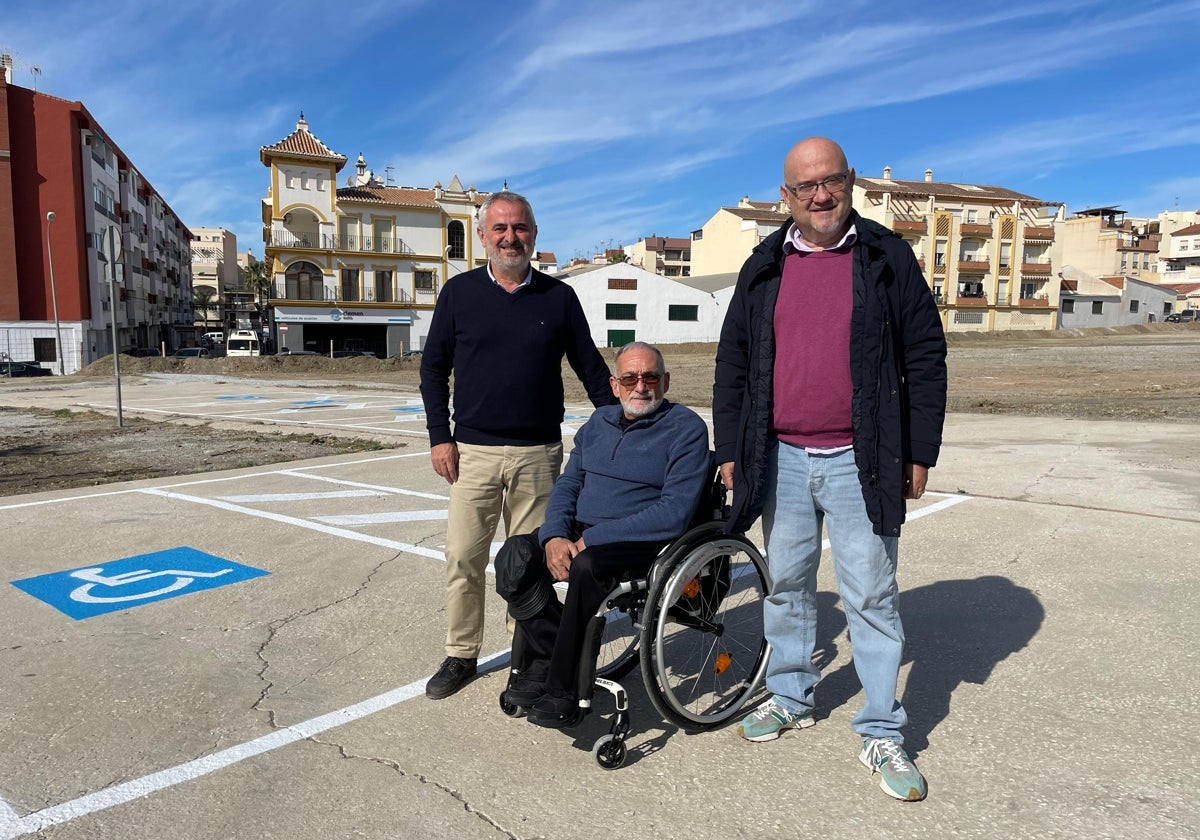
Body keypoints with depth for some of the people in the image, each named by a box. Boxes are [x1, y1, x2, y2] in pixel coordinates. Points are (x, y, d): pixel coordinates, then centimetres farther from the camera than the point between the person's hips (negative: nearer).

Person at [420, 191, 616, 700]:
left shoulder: (559, 298, 5)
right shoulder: (459, 293, 5)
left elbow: (592, 370, 9)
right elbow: (433, 367, 8)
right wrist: (440, 436, 0)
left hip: (539, 453, 0)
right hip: (474, 451, 0)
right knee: (463, 558, 3)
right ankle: (461, 656, 19)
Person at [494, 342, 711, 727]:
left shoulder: (686, 427, -6)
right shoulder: (599, 422, 15)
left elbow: (675, 512, -16)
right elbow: (567, 485, 12)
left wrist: (594, 538, -19)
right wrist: (554, 537, -10)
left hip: (645, 541, -6)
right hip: (581, 533, 6)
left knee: (586, 566, -35)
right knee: (514, 556, -18)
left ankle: (561, 688, -21)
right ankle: (547, 658, -12)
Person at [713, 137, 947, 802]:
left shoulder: (886, 258, 0)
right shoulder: (765, 268, 8)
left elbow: (925, 358, 1)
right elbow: (732, 364, 10)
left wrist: (920, 452, -2)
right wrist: (729, 448, 6)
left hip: (859, 462, -3)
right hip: (780, 459, 3)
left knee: (871, 597, 4)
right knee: (786, 585, 15)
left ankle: (881, 733, 18)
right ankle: (790, 697, 34)